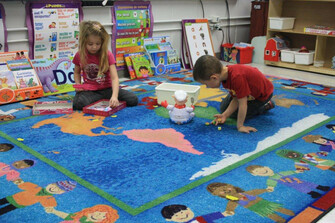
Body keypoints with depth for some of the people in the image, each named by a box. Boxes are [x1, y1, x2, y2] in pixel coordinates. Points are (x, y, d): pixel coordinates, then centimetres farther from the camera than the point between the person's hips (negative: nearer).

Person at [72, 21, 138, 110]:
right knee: (78, 104, -35)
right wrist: (78, 85, -5)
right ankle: (105, 98, -12)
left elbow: (114, 78, -18)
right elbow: (77, 72, 18)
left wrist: (114, 96, -36)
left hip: (106, 88, -1)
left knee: (133, 99, -21)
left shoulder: (107, 55, -9)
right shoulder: (79, 55, -2)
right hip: (89, 90, 1)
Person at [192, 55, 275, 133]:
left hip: (263, 94, -8)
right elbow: (236, 99, -11)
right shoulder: (225, 74, -16)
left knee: (235, 113, -7)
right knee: (223, 108, 8)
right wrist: (224, 115, -18)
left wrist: (240, 126, -30)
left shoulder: (237, 78, -43)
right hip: (249, 90, 8)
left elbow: (242, 103, -37)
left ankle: (266, 105, 4)